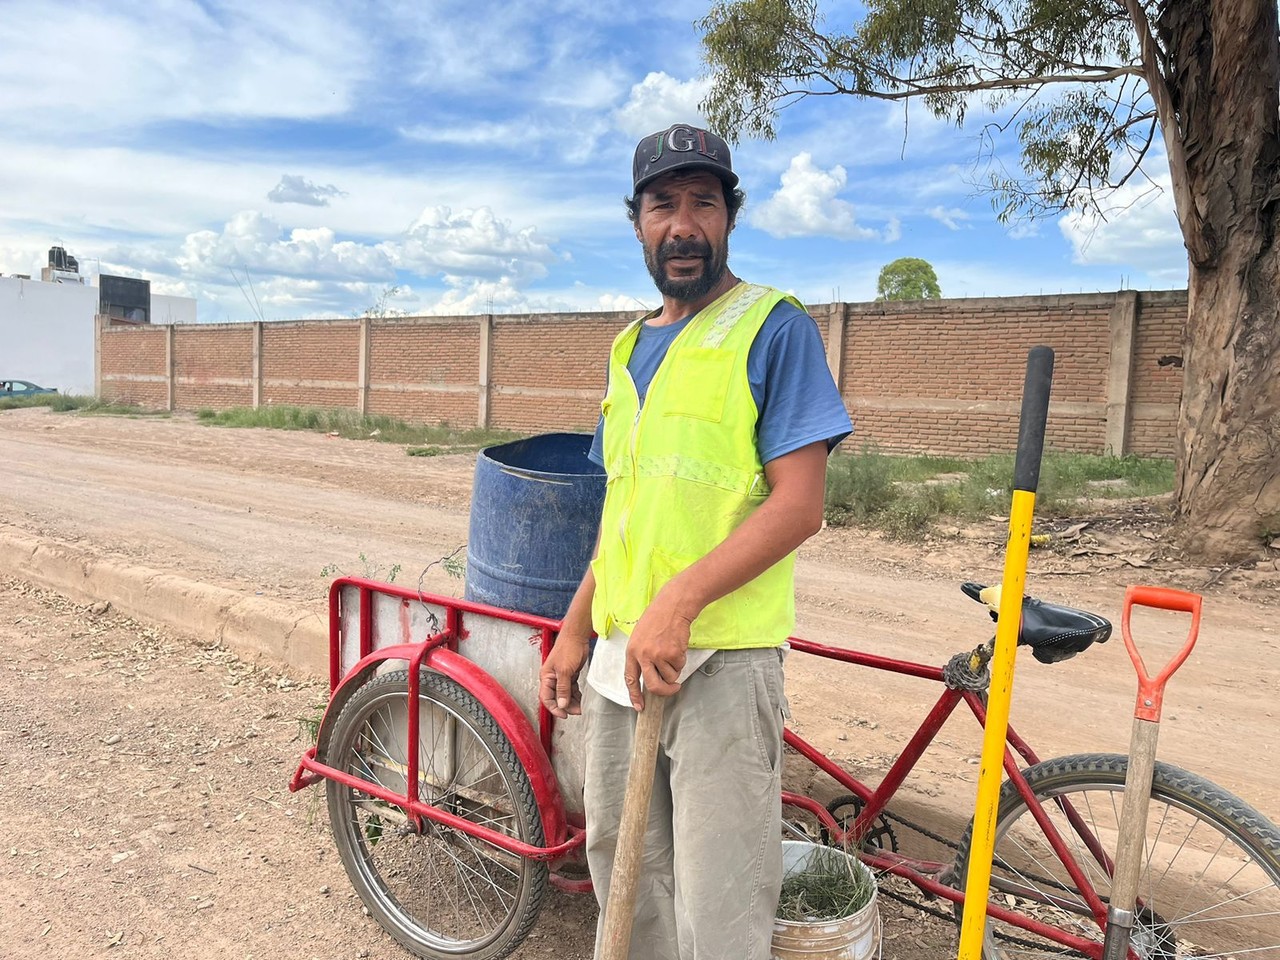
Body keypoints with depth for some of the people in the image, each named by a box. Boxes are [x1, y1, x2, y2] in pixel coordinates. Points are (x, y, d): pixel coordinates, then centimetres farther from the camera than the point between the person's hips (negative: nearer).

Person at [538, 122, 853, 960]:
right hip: (620, 655, 7)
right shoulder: (630, 348, 15)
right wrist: (575, 631, 13)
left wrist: (677, 603, -22)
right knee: (621, 869, 18)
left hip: (721, 659, -6)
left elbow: (799, 505, -14)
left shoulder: (774, 328, -6)